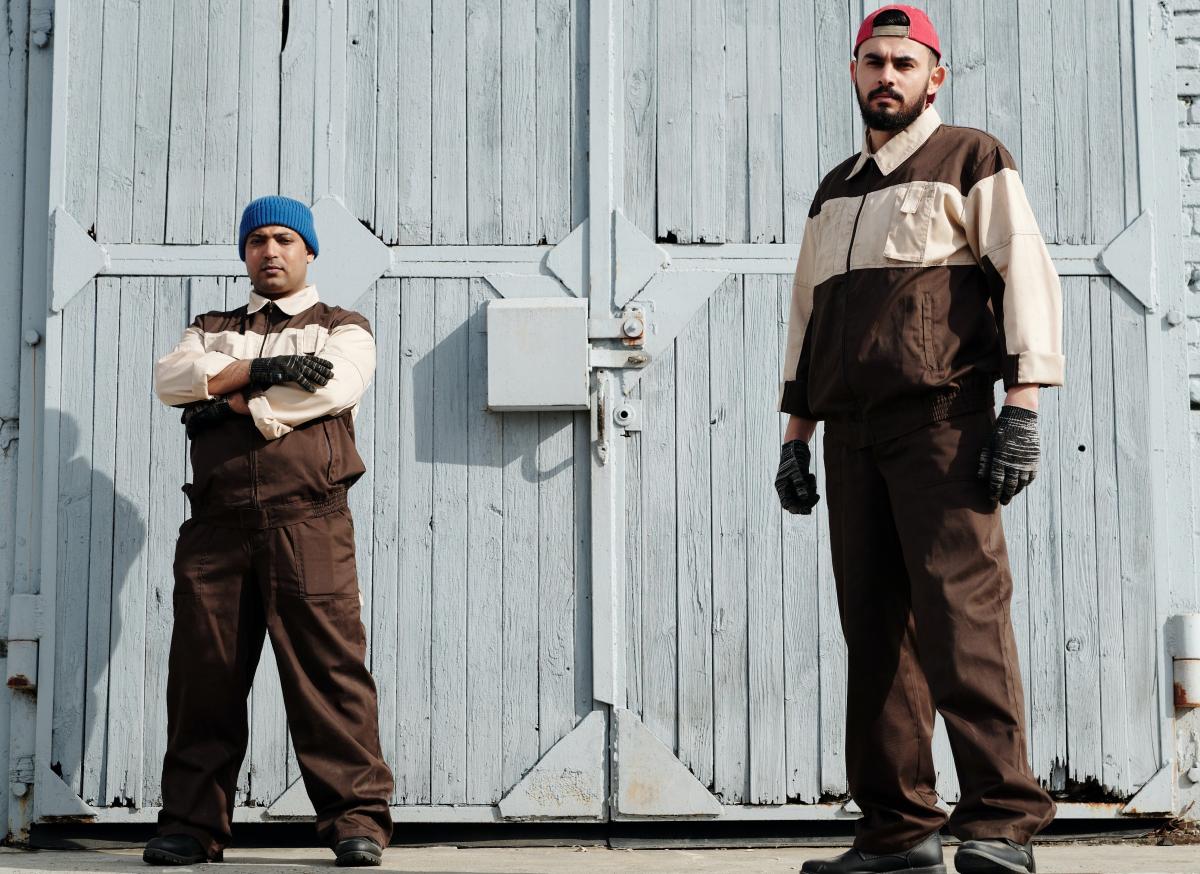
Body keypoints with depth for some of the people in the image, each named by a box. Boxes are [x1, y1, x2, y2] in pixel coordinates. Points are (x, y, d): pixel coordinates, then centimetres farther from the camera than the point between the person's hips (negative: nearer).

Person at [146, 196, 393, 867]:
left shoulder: (343, 329, 17)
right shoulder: (212, 331, 27)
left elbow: (333, 389, -6)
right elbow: (170, 377, 5)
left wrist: (231, 403, -2)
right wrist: (261, 369, -7)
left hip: (309, 520, -3)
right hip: (217, 523, 3)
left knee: (329, 663, -10)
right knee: (204, 667, -1)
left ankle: (357, 817, -8)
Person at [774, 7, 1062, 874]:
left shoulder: (972, 160, 7)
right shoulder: (836, 190, 25)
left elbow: (1028, 274, -3)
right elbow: (809, 314, 27)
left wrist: (1023, 407, -15)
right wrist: (796, 436, 19)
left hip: (941, 416, -6)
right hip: (853, 427, 6)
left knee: (962, 607, -15)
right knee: (873, 625, 2)